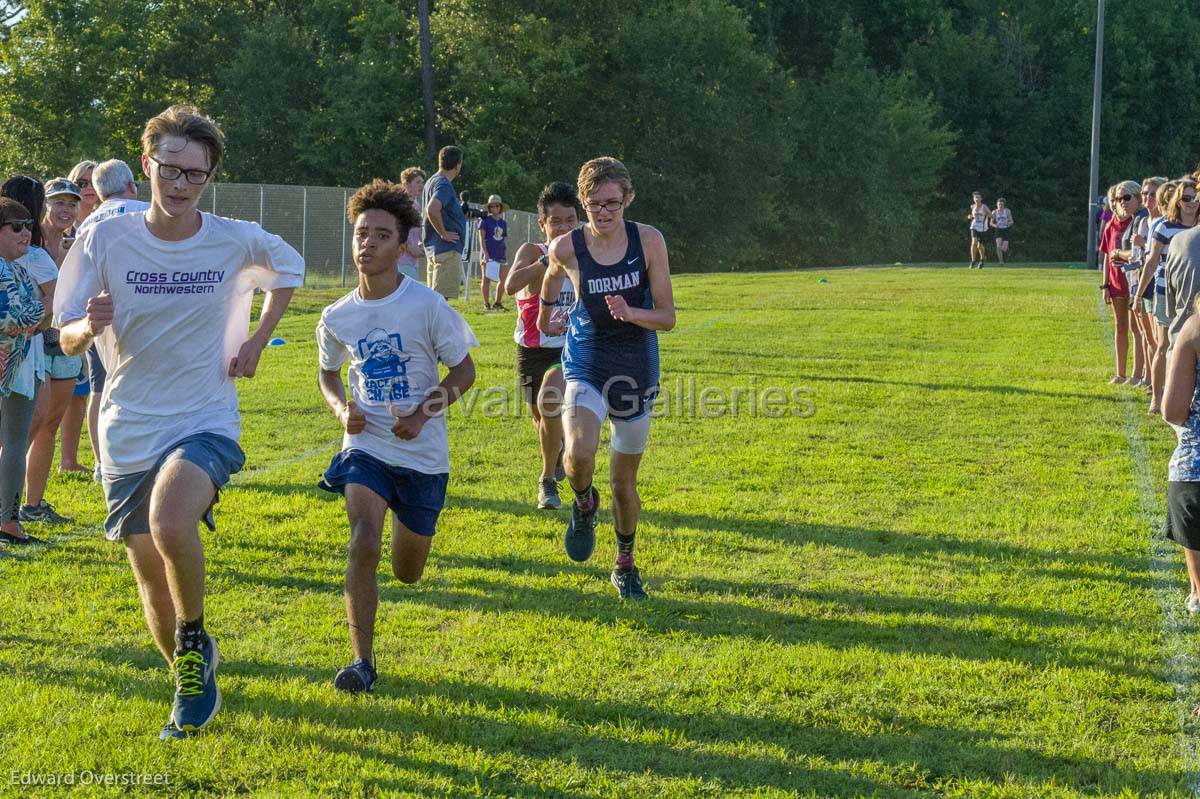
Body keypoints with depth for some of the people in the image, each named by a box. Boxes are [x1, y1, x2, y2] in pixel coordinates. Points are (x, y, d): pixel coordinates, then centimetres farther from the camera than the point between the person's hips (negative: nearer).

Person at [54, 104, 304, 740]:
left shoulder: (237, 242, -6)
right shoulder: (107, 240, -6)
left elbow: (290, 269, 16)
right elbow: (67, 339, -2)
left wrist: (256, 340, 5)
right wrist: (89, 326, -26)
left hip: (205, 423, -2)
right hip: (128, 430, 2)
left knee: (170, 525, -32)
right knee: (152, 581, 8)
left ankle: (195, 640, -4)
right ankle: (192, 681, 36)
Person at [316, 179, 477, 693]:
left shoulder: (427, 305, -12)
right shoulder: (336, 318, -2)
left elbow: (464, 370, -3)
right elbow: (327, 373, 17)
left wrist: (424, 413, -18)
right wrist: (341, 409, -5)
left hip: (423, 453, -1)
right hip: (366, 445, 1)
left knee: (407, 574, 12)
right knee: (363, 545, -24)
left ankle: (410, 530, 50)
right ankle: (362, 660, -16)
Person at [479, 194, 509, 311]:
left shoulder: (503, 223, 14)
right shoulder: (485, 220, 0)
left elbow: (505, 241, 17)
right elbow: (481, 237, -5)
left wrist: (506, 256, 10)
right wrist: (485, 253, -14)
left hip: (500, 255, 5)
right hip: (488, 255, -5)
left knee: (504, 279, 1)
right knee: (486, 279, -1)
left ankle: (497, 302, 13)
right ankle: (486, 303, 7)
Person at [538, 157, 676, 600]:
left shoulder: (649, 241, -10)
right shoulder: (567, 248, -10)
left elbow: (667, 316, -8)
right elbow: (551, 277, 16)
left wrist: (630, 314, -27)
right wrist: (545, 316, 29)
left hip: (636, 370, 1)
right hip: (586, 366, -1)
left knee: (625, 481, 12)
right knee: (579, 454, -28)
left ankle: (625, 565, 35)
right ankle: (584, 503, 7)